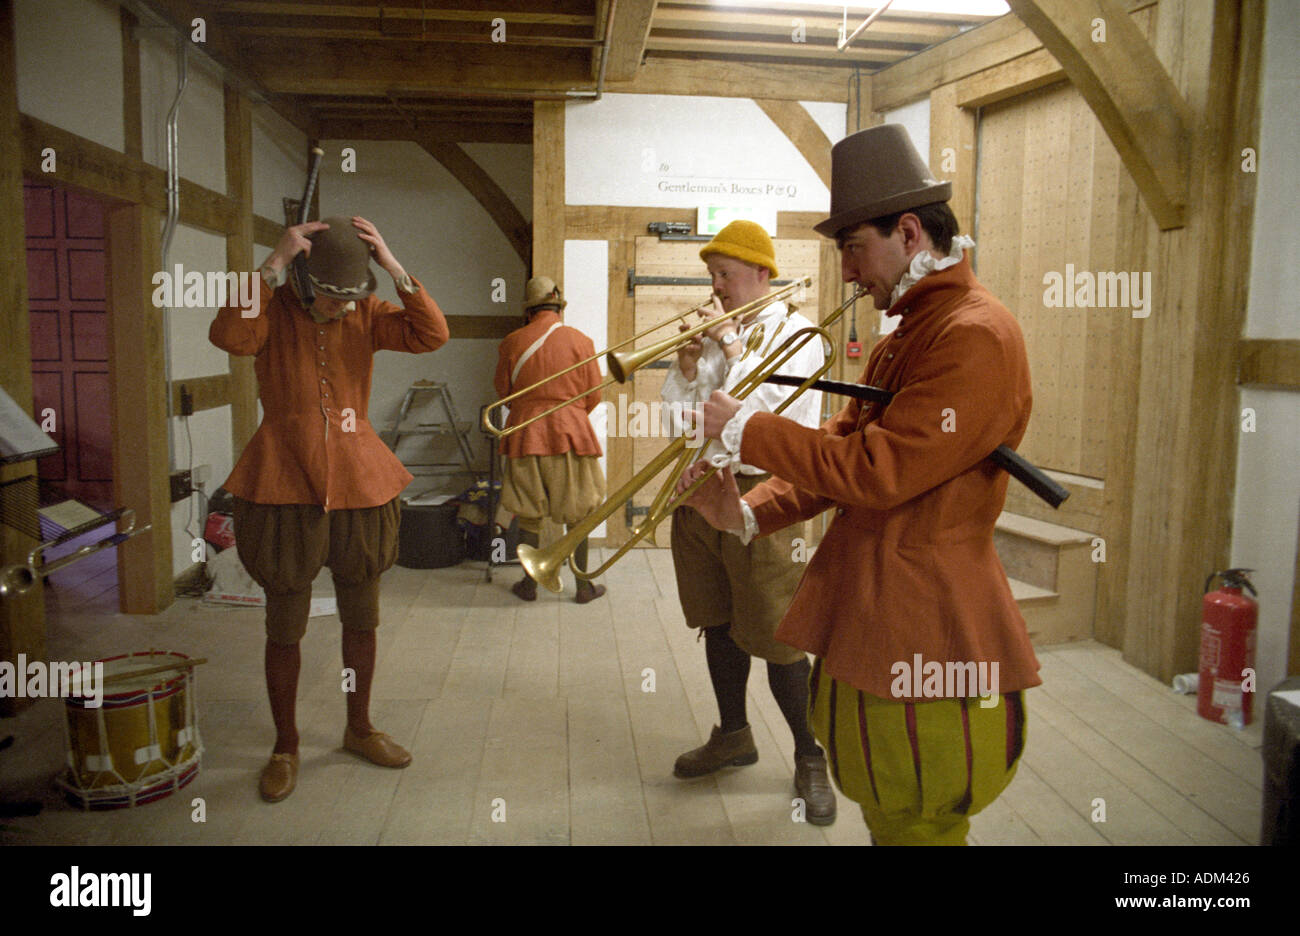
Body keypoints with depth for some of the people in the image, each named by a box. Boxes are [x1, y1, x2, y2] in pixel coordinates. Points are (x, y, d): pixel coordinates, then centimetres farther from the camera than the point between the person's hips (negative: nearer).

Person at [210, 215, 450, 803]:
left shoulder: (366, 315, 2)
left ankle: (359, 728, 34)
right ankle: (285, 747, 26)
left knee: (361, 619, 14)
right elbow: (229, 336, -27)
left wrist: (393, 267, -19)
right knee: (285, 627, 7)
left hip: (358, 484, 3)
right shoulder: (274, 309, -5)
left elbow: (432, 335, -13)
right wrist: (275, 263, -27)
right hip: (285, 486, -3)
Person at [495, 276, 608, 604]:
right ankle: (583, 586, 17)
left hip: (526, 432, 1)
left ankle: (529, 584, 19)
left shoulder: (513, 342, -2)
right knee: (577, 515, 10)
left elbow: (503, 391, 7)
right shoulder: (580, 341, -4)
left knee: (529, 515, 11)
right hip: (571, 432, 0)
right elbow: (593, 395, 2)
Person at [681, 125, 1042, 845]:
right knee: (879, 813, 23)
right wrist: (752, 514, 2)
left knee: (915, 825, 6)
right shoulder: (901, 339, 15)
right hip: (864, 625, 9)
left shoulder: (976, 335, -18)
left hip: (926, 642, -9)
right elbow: (840, 450, 16)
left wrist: (743, 428, -14)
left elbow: (874, 471, -23)